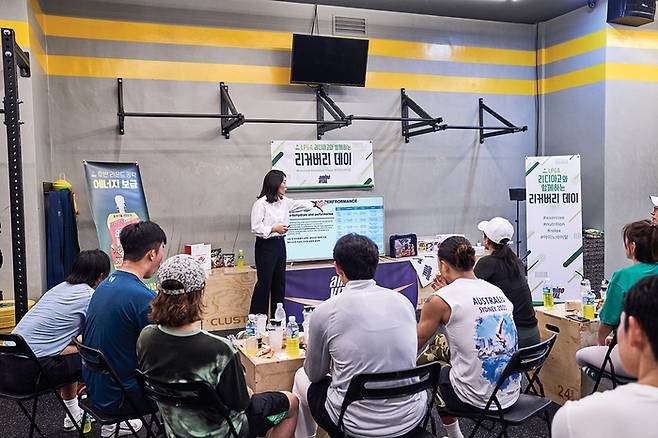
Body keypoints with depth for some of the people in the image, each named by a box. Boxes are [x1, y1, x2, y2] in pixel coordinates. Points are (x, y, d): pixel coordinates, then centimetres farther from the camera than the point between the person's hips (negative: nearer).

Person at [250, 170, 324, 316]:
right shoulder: (261, 203, -14)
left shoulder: (284, 201, 9)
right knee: (264, 282, -4)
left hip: (280, 244, 8)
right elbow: (255, 227, -15)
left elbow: (298, 204, 28)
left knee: (279, 282, 12)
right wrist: (274, 229, -23)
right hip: (266, 245, -8)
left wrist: (315, 204, 41)